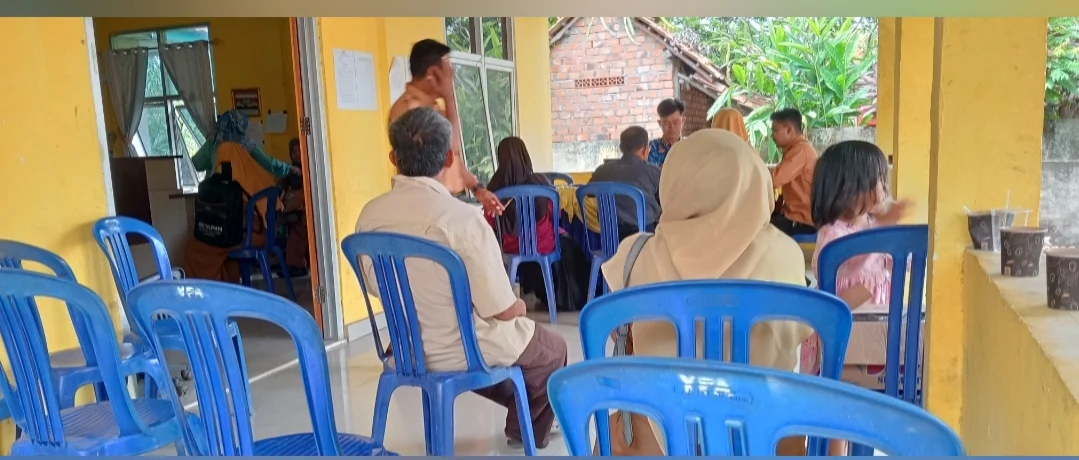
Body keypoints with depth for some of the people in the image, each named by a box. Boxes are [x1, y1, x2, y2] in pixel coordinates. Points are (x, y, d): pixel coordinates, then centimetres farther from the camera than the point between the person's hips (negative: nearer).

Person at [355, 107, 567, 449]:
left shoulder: (370, 216, -12)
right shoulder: (462, 218, -30)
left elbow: (377, 285, 5)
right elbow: (502, 310, -23)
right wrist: (520, 306, 0)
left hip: (407, 348, 6)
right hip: (466, 351, -5)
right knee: (552, 348, 24)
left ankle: (519, 405, 49)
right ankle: (528, 430, 44)